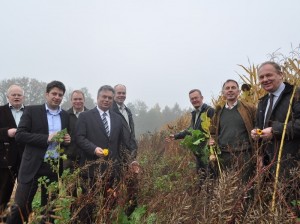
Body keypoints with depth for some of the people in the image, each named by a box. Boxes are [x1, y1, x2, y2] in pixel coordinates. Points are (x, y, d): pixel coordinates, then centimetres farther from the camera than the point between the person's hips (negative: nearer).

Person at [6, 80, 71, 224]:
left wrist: (68, 140, -5)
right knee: (20, 206, 0)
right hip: (33, 166, -3)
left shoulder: (65, 115, 9)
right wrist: (47, 138, -18)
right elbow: (19, 135, -10)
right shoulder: (31, 111, -2)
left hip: (55, 167, 4)